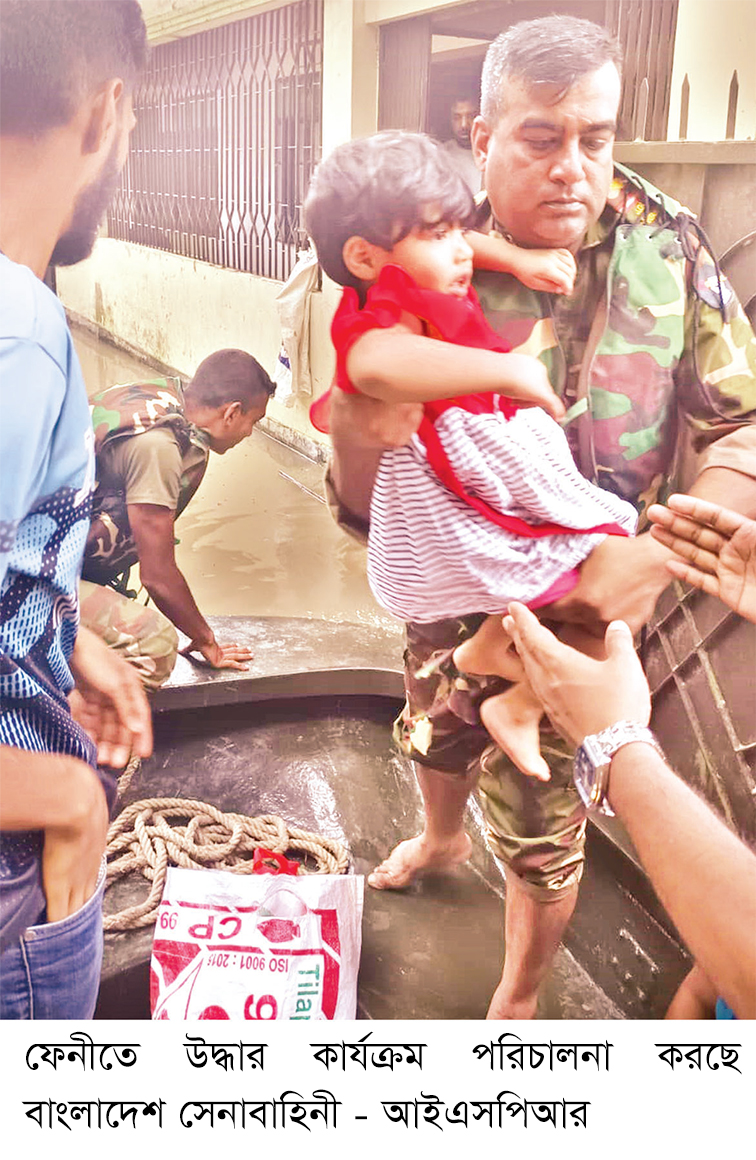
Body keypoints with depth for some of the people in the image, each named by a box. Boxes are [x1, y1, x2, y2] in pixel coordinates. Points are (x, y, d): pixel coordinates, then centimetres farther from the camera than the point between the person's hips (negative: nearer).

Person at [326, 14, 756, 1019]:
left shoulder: (664, 246, -16)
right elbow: (368, 513, -15)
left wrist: (660, 551, -29)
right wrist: (358, 442, -38)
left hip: (578, 607, -2)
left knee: (539, 823, 13)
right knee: (436, 736, 29)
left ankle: (518, 1003, 43)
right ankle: (442, 840, 66)